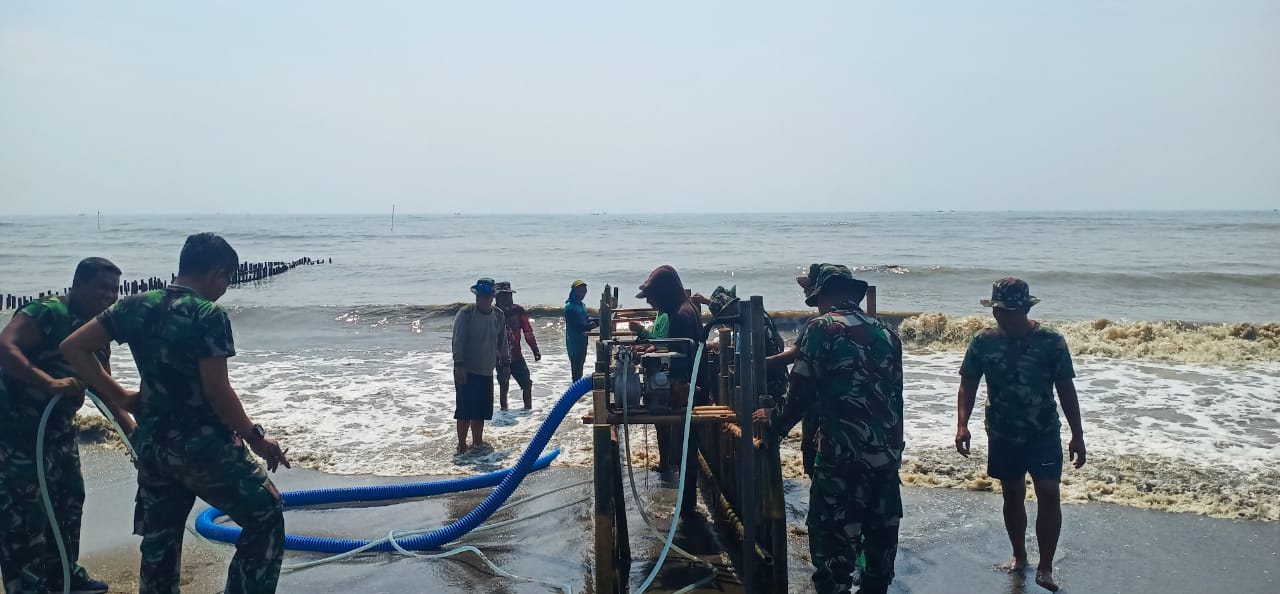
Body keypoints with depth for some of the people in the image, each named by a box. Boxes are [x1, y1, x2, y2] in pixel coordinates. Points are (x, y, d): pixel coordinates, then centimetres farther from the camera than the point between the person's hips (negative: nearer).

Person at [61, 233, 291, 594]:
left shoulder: (136, 306, 5)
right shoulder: (209, 315, -15)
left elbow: (73, 348, 7)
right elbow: (217, 390, -18)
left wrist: (120, 397, 8)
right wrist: (255, 437, -7)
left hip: (151, 443, 7)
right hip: (202, 445, -7)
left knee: (159, 543, 17)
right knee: (265, 516, 7)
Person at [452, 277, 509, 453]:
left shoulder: (499, 316, 6)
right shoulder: (466, 313, -10)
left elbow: (502, 342, 18)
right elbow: (458, 341, -12)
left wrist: (505, 363, 19)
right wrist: (459, 365, -18)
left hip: (487, 372, 5)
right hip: (466, 371, -5)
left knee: (482, 410, 11)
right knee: (465, 410, -5)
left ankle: (478, 442, 25)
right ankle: (462, 445, 3)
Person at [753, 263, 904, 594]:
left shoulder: (823, 328, -7)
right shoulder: (885, 333, 11)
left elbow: (802, 393, -11)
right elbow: (893, 394, 15)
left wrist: (774, 422, 6)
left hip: (843, 454, -7)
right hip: (888, 453, 7)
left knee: (834, 539, 2)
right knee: (881, 533, 18)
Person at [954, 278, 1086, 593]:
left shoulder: (1051, 341, -10)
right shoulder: (983, 342, -6)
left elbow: (1066, 390, -4)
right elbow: (968, 385, 0)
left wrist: (1078, 435, -4)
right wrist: (962, 425, -12)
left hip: (1044, 434, -2)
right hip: (1002, 435, 2)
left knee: (1048, 494, -9)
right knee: (1013, 496, 13)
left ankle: (1045, 567, 2)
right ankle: (1019, 556, 31)